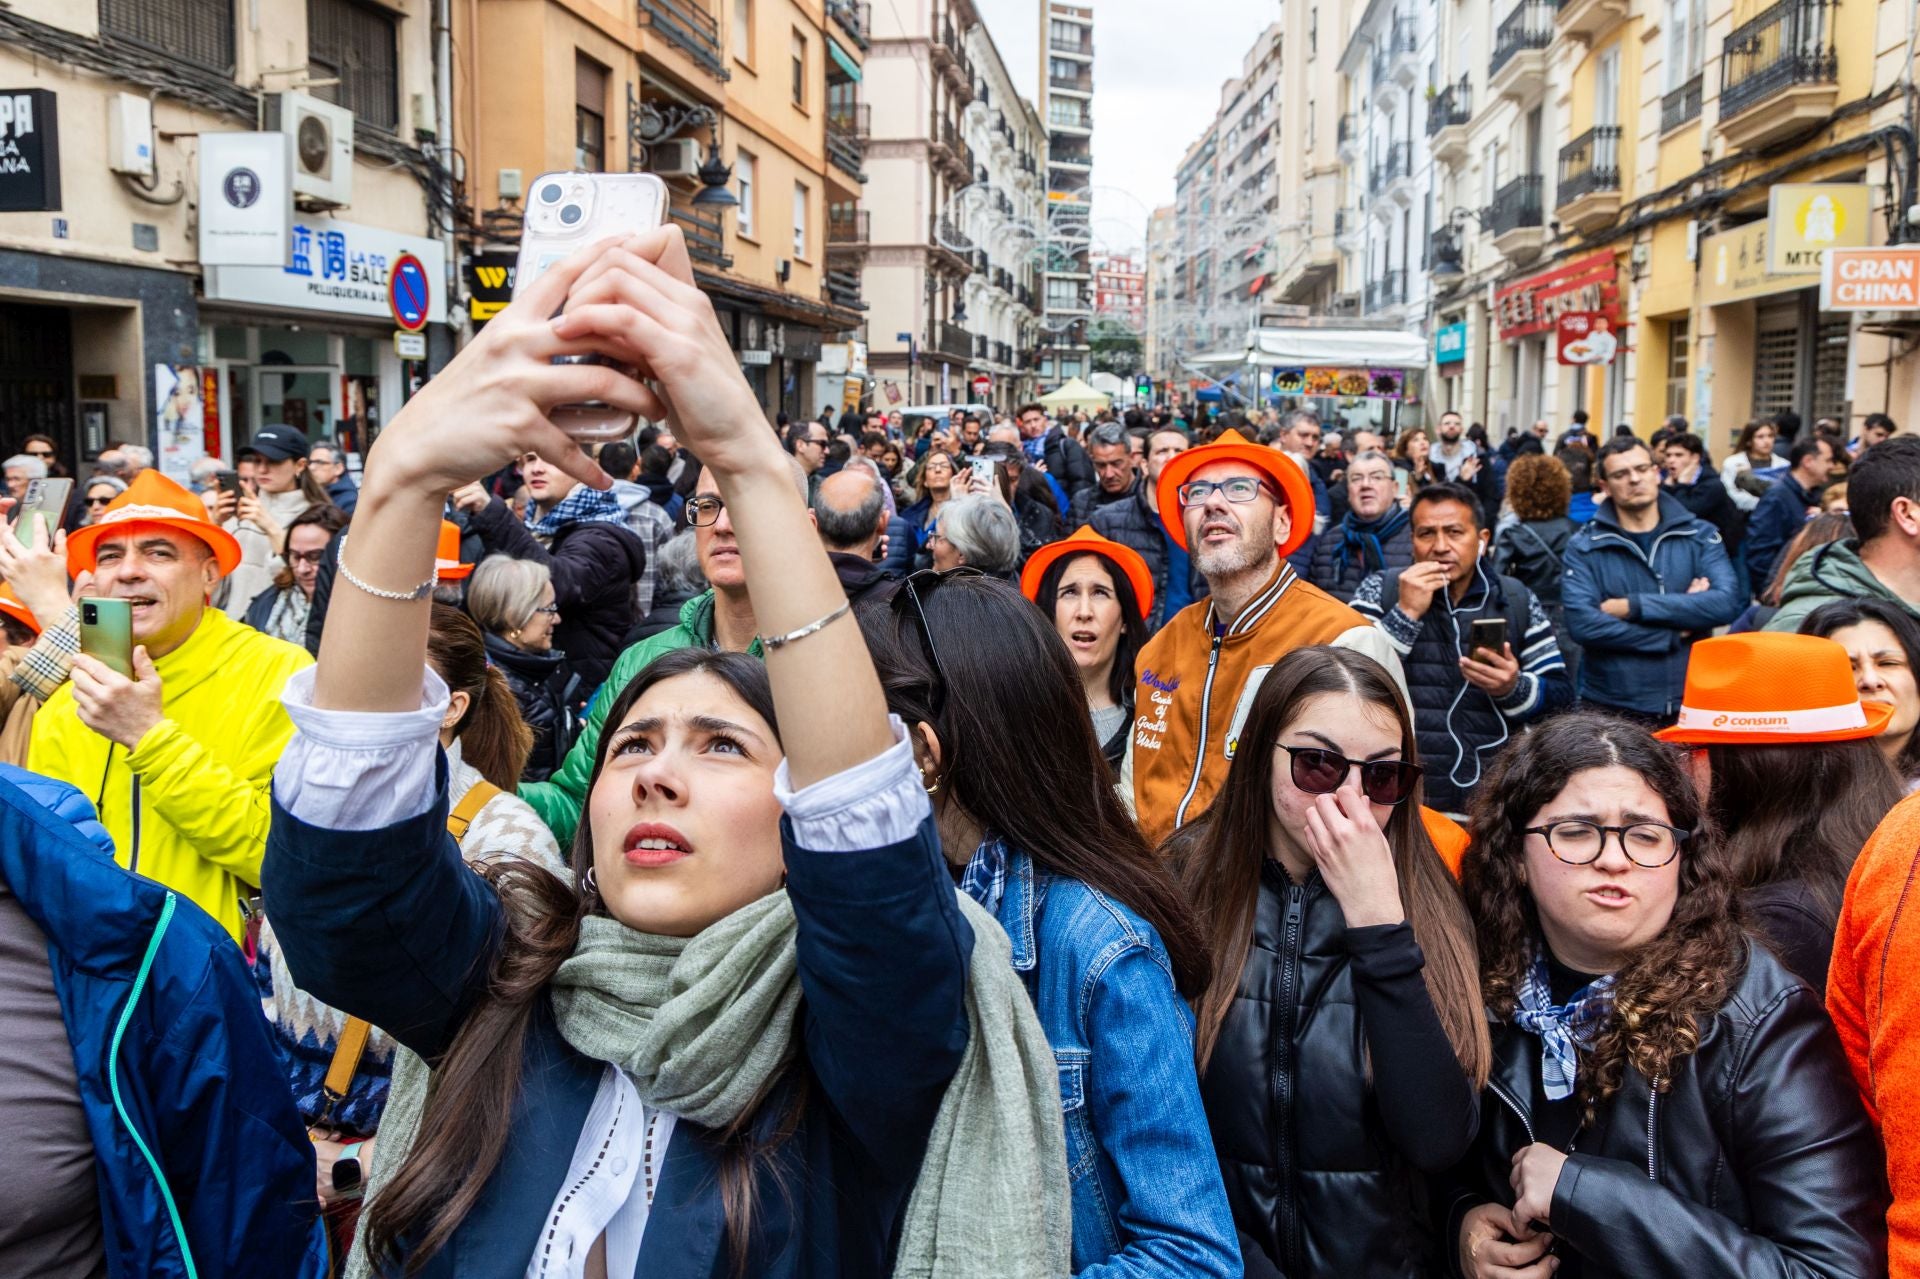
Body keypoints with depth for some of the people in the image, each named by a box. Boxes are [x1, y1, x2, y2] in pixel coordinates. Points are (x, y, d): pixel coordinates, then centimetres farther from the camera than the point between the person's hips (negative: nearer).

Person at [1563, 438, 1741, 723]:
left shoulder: (1701, 536, 4)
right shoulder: (1585, 546, -2)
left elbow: (1726, 603, -12)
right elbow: (1581, 624, -16)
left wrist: (1634, 606, -17)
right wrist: (1675, 634, -14)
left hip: (1691, 705, 2)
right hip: (1610, 709, -2)